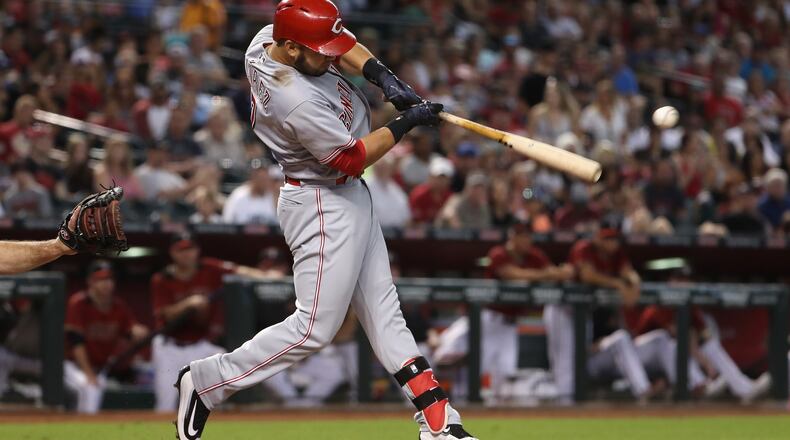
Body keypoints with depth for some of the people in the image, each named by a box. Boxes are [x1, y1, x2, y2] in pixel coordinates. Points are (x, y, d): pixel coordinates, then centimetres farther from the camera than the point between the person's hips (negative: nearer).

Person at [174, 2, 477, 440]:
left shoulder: (267, 40, -7)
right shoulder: (299, 101, -32)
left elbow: (340, 42, 11)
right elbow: (350, 157, -21)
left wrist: (379, 73, -4)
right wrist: (406, 122, -13)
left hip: (349, 196, 10)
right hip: (324, 206, -10)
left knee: (383, 311, 10)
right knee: (315, 327, -6)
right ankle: (208, 381, 5)